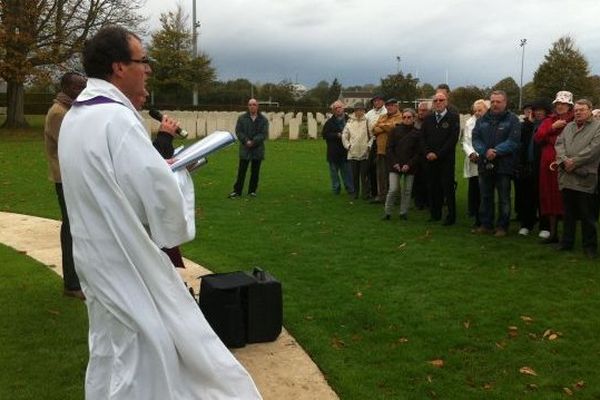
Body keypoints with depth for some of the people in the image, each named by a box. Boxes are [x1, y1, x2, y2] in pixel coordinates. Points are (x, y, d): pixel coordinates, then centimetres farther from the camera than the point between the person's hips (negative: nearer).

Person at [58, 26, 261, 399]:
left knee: (109, 351, 22)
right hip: (126, 264, -9)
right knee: (141, 358, 3)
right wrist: (179, 173, -3)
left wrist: (162, 167, 7)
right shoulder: (117, 119, -24)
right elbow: (161, 194, -24)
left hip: (99, 257, 9)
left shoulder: (75, 117, 7)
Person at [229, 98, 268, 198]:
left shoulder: (263, 119, 3)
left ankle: (252, 190, 18)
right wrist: (246, 141, -15)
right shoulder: (242, 118, 4)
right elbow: (238, 131, -1)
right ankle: (237, 191, 6)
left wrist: (253, 142, -15)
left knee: (255, 172, 8)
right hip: (245, 149, 0)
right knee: (241, 171, 1)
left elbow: (264, 134, -5)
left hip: (258, 149, 1)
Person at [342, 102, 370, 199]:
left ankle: (366, 193, 7)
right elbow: (344, 135, 13)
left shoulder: (367, 121, -2)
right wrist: (347, 145, 4)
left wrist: (369, 146, -6)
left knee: (364, 175, 0)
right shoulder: (350, 122, 8)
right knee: (354, 175, 10)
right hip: (352, 153, 3)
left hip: (364, 153, -3)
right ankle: (355, 193, 21)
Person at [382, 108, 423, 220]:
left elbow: (419, 152, 1)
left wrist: (409, 165, -10)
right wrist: (394, 163, -8)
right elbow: (389, 148, 3)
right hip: (395, 165, -1)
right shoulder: (395, 131, 4)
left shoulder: (417, 133, 3)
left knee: (407, 190, 5)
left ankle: (404, 213, 16)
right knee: (393, 189, -7)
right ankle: (387, 212, 6)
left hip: (409, 167, 1)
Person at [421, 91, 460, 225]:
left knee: (448, 187, -3)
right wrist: (428, 153, -5)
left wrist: (438, 154, -13)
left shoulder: (453, 117, -2)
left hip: (446, 159, -4)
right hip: (430, 159, 4)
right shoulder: (428, 119, 13)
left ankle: (451, 216, 4)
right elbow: (423, 137, 11)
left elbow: (453, 138, -9)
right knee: (432, 188, 6)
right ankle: (435, 214, 16)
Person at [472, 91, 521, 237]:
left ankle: (502, 226, 11)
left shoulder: (512, 120, -2)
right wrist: (485, 151, -15)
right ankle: (486, 224, 22)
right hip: (485, 164, 4)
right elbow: (475, 138, 2)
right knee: (485, 196, 12)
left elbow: (513, 141, -12)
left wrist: (496, 151, -19)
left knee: (504, 198, 2)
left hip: (504, 165, -4)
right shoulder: (482, 119, 11)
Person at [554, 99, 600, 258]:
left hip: (585, 178, -5)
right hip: (566, 177, 5)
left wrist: (574, 162, -13)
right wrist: (564, 160, -10)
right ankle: (567, 242, 22)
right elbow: (559, 144, 7)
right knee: (569, 213, 13)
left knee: (587, 215, 2)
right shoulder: (568, 127, 17)